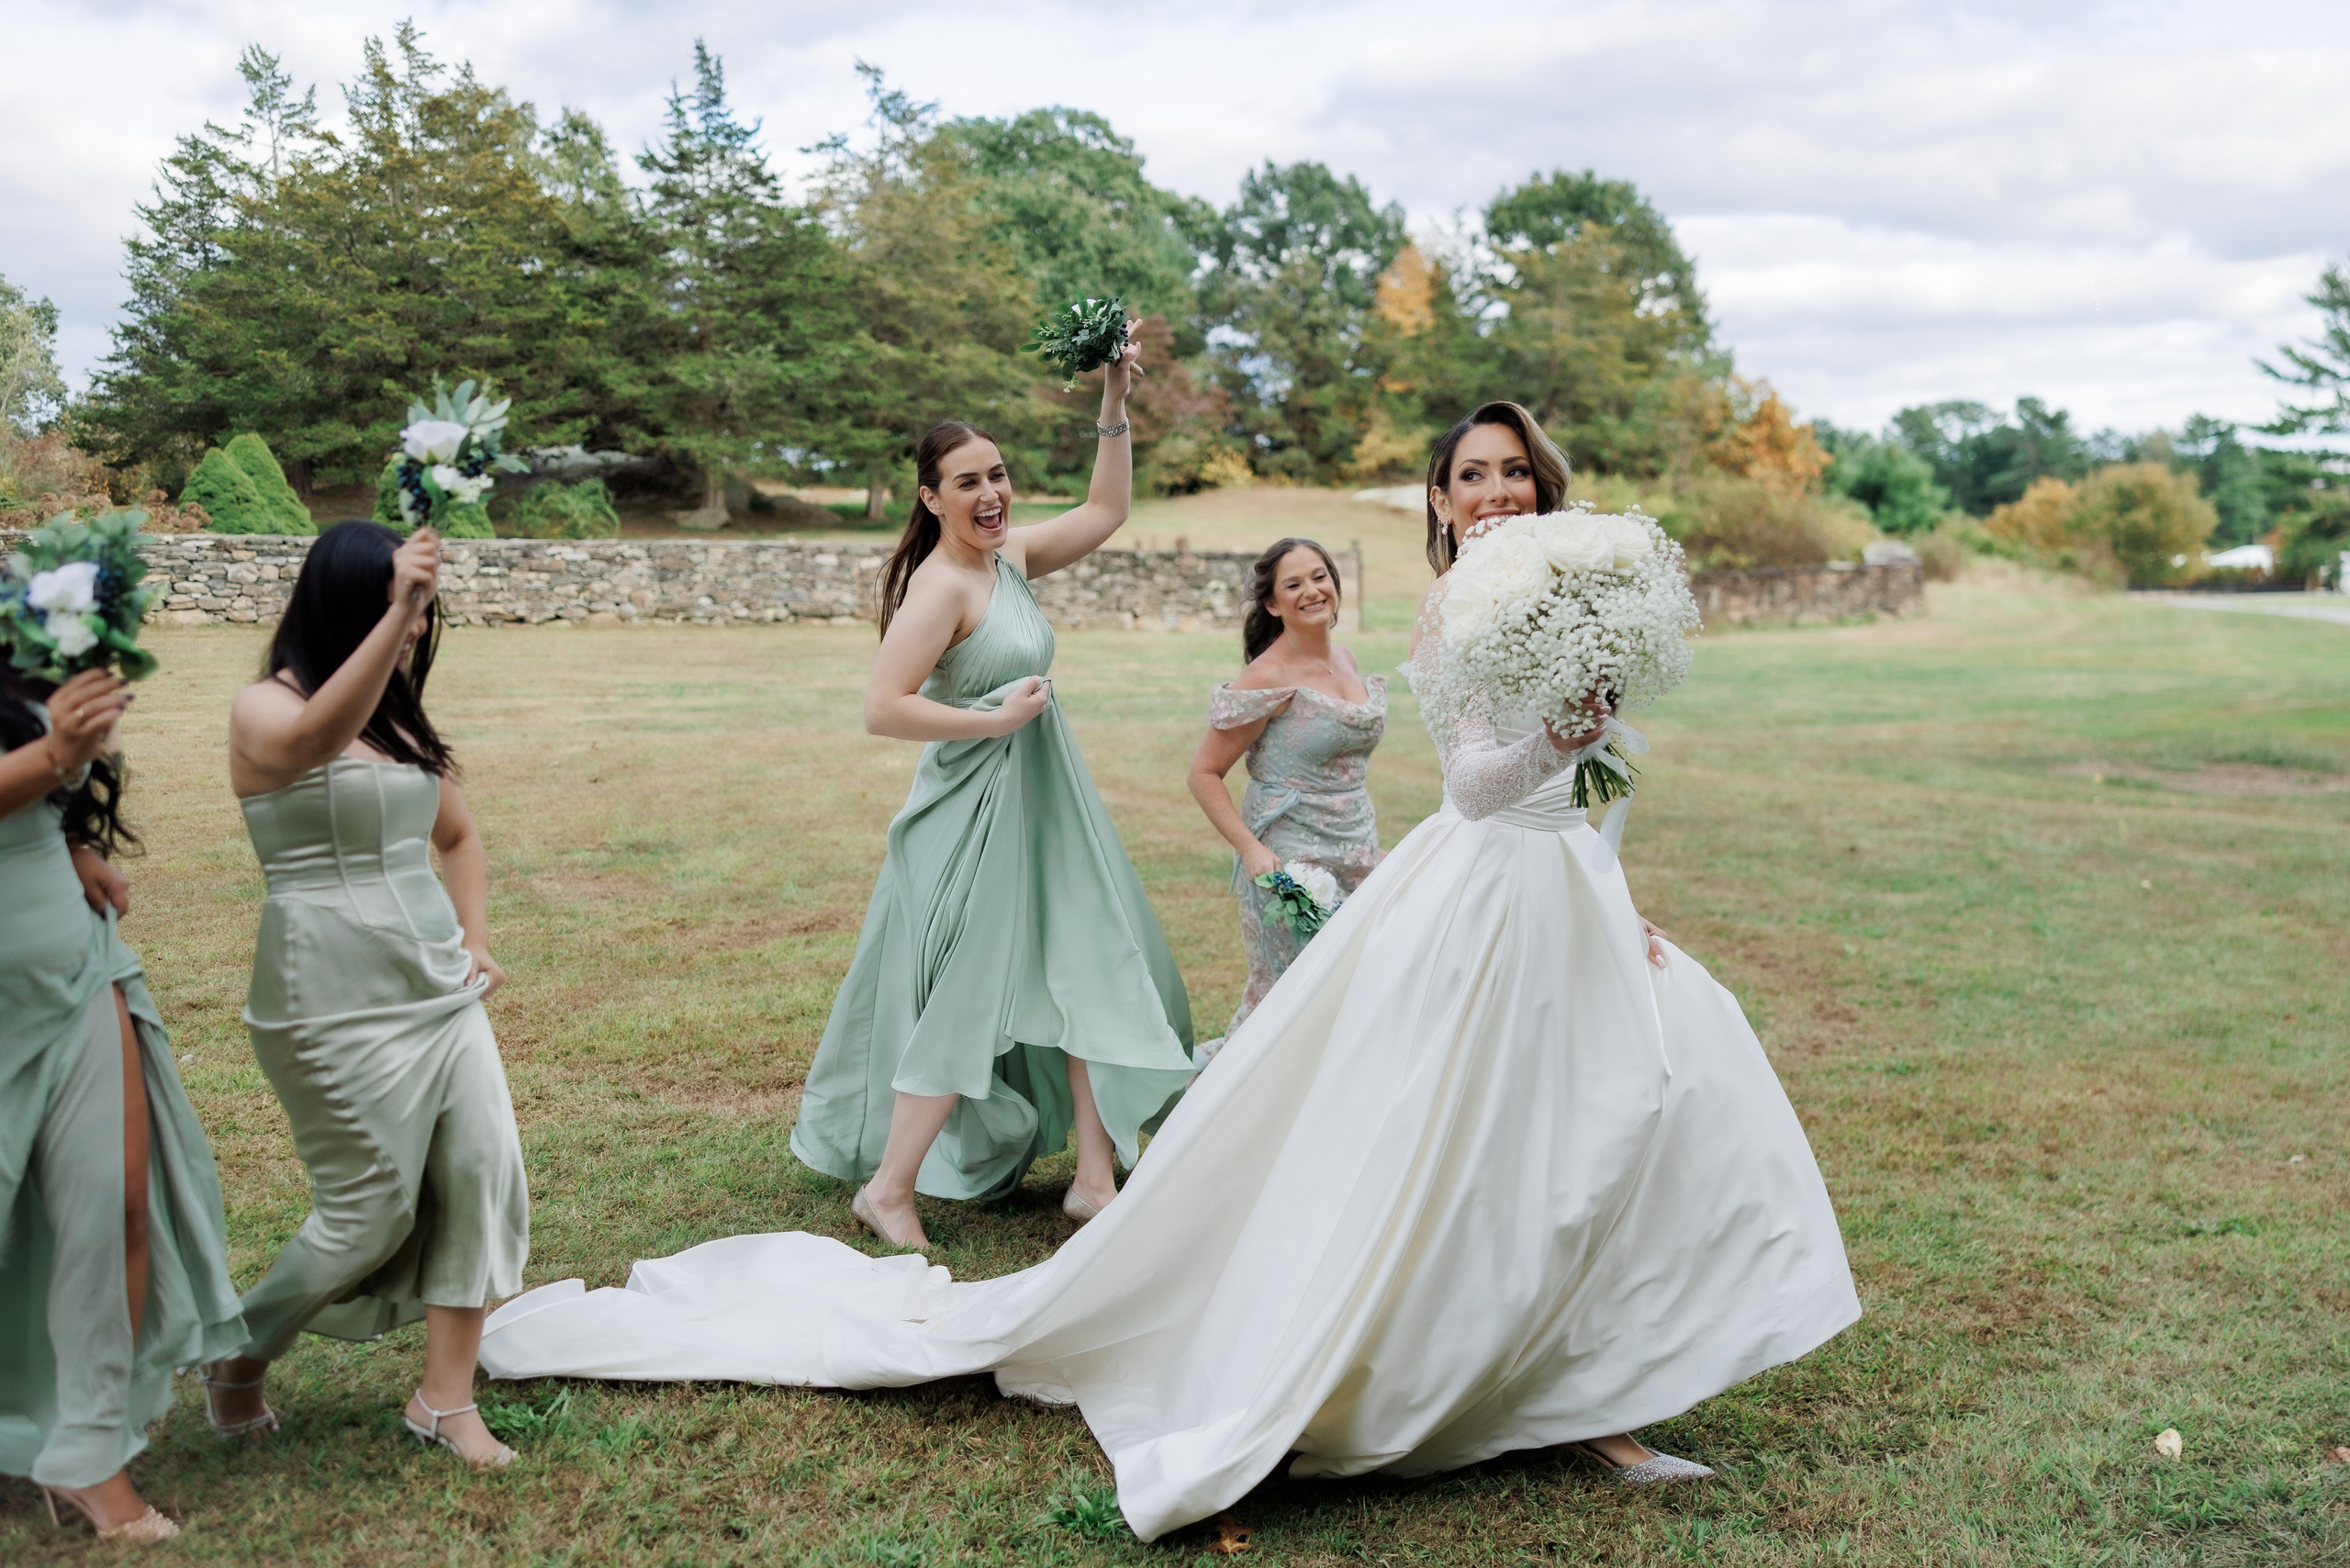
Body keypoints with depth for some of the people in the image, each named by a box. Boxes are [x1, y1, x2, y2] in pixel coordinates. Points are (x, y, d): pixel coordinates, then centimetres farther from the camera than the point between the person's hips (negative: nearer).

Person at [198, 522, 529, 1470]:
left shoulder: (402, 717, 14)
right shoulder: (265, 711, -7)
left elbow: (457, 837, 27)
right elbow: (315, 740, -34)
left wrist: (476, 939, 12)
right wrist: (394, 612, -44)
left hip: (437, 987, 7)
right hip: (335, 999, -7)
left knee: (482, 1172, -2)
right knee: (373, 1208, -1)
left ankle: (446, 1399, 10)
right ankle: (239, 1356, 26)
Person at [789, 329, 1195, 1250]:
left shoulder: (1008, 557, 6)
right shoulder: (941, 586, -19)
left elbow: (1106, 512, 16)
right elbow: (883, 709, -26)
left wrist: (1114, 400, 7)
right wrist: (997, 719, -19)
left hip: (1043, 806, 9)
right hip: (977, 814, -9)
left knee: (1094, 979, 10)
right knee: (967, 1004, -1)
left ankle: (1094, 1181, 19)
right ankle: (889, 1191, 14)